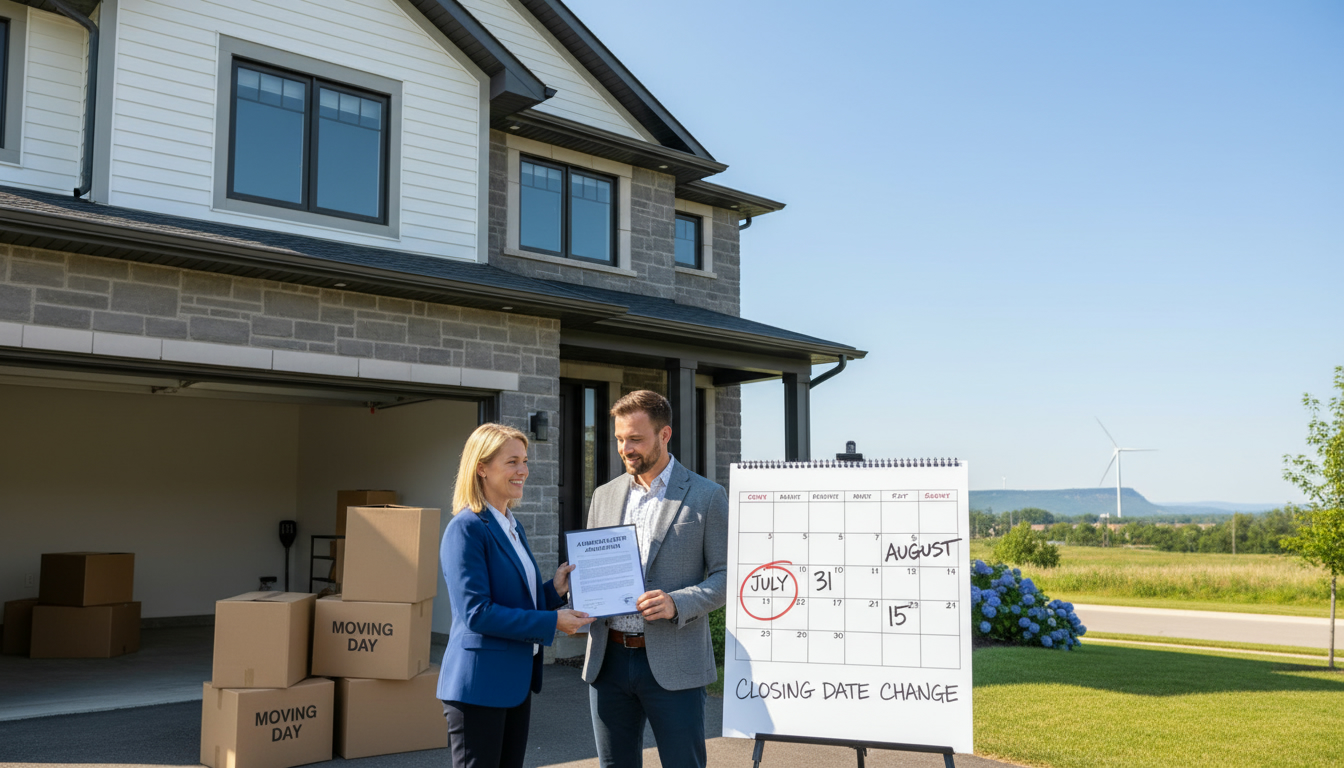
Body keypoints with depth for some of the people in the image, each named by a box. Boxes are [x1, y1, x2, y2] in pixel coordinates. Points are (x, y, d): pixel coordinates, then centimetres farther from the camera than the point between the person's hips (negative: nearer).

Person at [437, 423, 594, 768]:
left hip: (516, 681, 9)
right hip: (479, 684, -9)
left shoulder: (513, 527, 13)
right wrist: (552, 622, -20)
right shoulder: (466, 528, -15)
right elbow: (476, 613, -22)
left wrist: (554, 590, 0)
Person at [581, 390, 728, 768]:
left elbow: (726, 575, -4)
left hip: (673, 664, -4)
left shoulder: (706, 496, -2)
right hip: (609, 659, 5)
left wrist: (677, 604, -20)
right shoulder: (605, 495, 12)